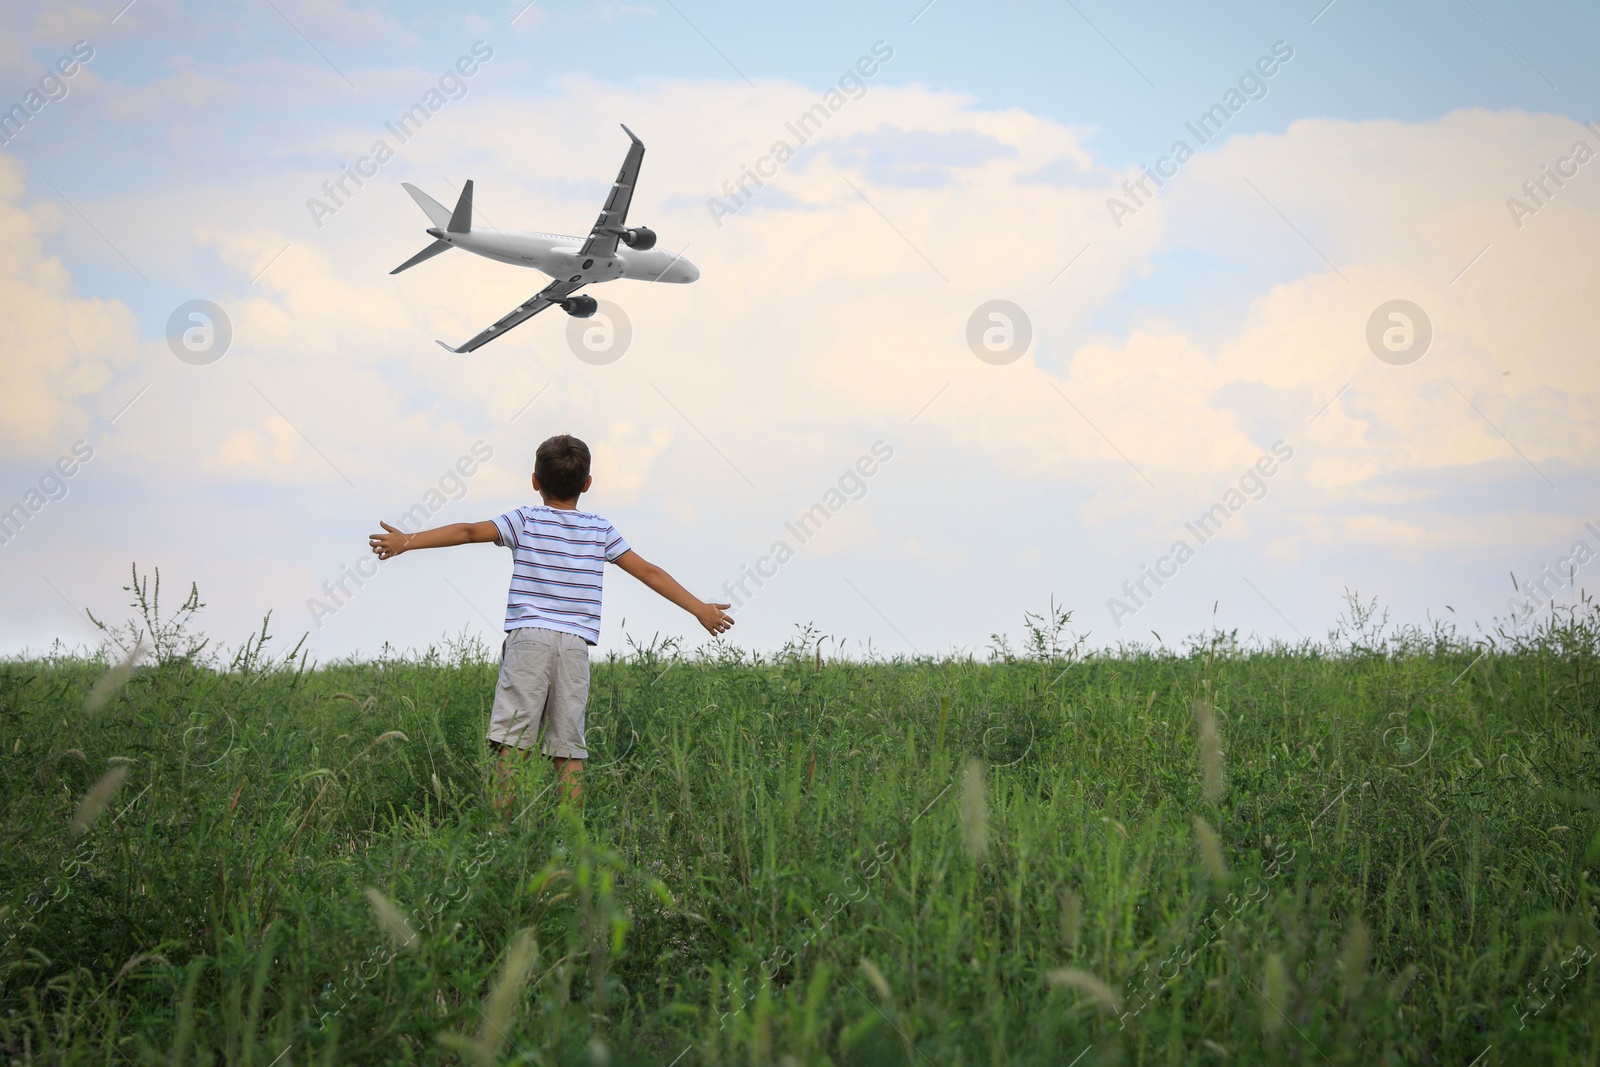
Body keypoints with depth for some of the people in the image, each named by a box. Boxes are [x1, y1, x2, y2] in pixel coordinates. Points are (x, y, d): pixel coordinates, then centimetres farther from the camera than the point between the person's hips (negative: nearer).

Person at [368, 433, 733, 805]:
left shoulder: (526, 521, 6)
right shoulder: (600, 531, 14)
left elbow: (469, 531, -5)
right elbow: (649, 572, 15)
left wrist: (408, 541, -6)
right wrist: (700, 608, 22)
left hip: (529, 638, -2)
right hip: (575, 646, 2)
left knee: (512, 739, -6)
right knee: (569, 749, 4)